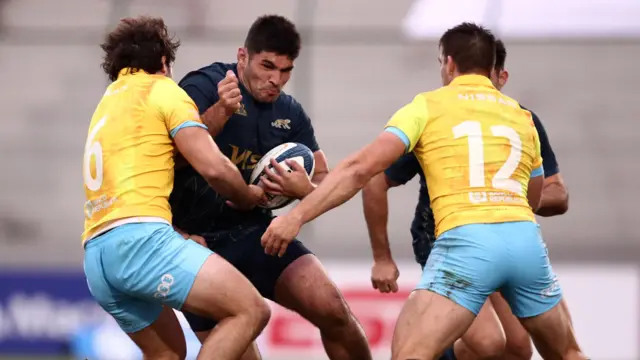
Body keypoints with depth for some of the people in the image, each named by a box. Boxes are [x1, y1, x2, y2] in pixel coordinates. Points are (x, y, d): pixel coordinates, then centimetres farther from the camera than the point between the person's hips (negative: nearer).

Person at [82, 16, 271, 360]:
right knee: (251, 310, -12)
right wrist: (251, 197, 15)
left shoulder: (109, 100, 29)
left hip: (95, 254, 9)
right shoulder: (162, 90, 5)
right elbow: (214, 168, -4)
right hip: (140, 236, -9)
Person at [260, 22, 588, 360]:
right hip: (525, 239, 4)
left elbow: (361, 168, 0)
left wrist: (296, 216, -1)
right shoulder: (522, 117, 23)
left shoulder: (427, 106, 11)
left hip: (466, 241, -4)